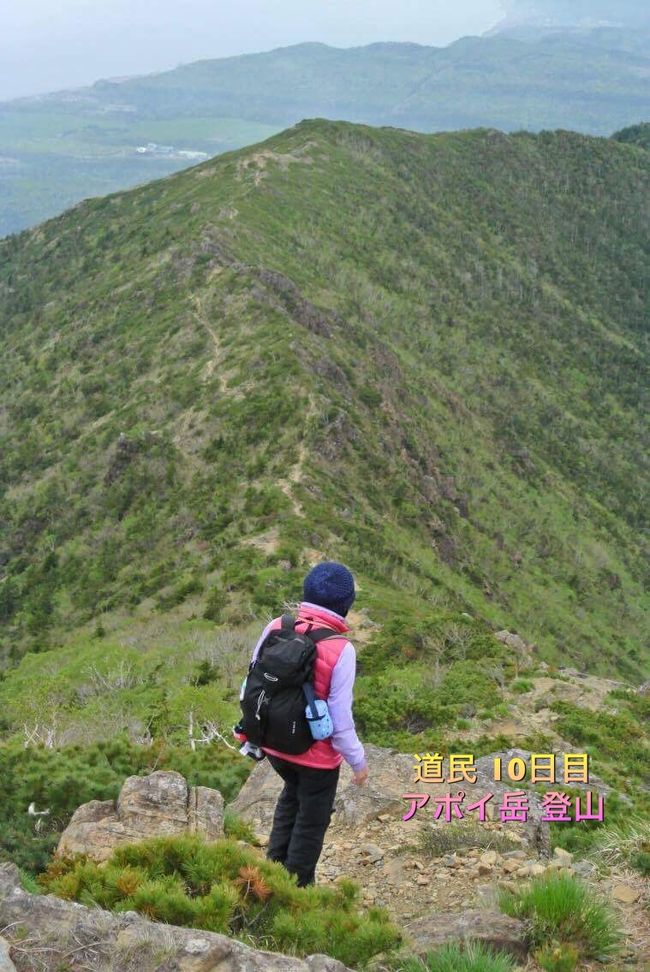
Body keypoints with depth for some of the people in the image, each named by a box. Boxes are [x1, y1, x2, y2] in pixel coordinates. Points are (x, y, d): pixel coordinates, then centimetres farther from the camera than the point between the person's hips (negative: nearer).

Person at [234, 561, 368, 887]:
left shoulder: (275, 628, -11)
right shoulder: (340, 650, -24)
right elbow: (340, 717, -20)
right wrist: (358, 760, -6)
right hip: (317, 753, -5)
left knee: (293, 794, 33)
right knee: (311, 820, 18)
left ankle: (274, 866, 37)